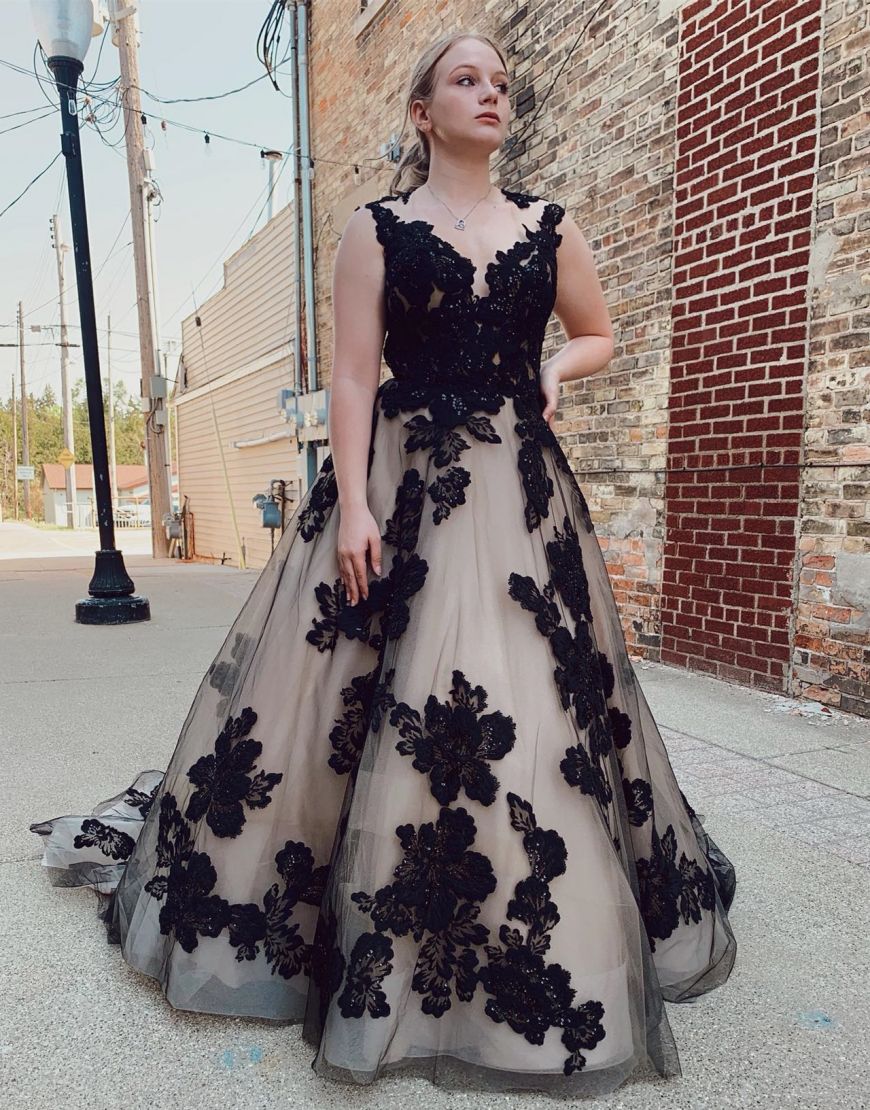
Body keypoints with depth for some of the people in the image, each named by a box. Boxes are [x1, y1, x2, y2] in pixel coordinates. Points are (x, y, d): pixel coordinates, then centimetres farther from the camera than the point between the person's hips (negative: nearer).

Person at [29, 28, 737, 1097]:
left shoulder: (549, 228, 15)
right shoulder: (378, 227, 6)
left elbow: (597, 333, 26)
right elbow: (352, 375, -2)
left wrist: (554, 367, 3)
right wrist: (352, 505, -12)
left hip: (519, 490, 3)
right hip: (400, 480, -2)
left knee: (528, 695, 2)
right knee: (349, 689, 0)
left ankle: (528, 949, 24)